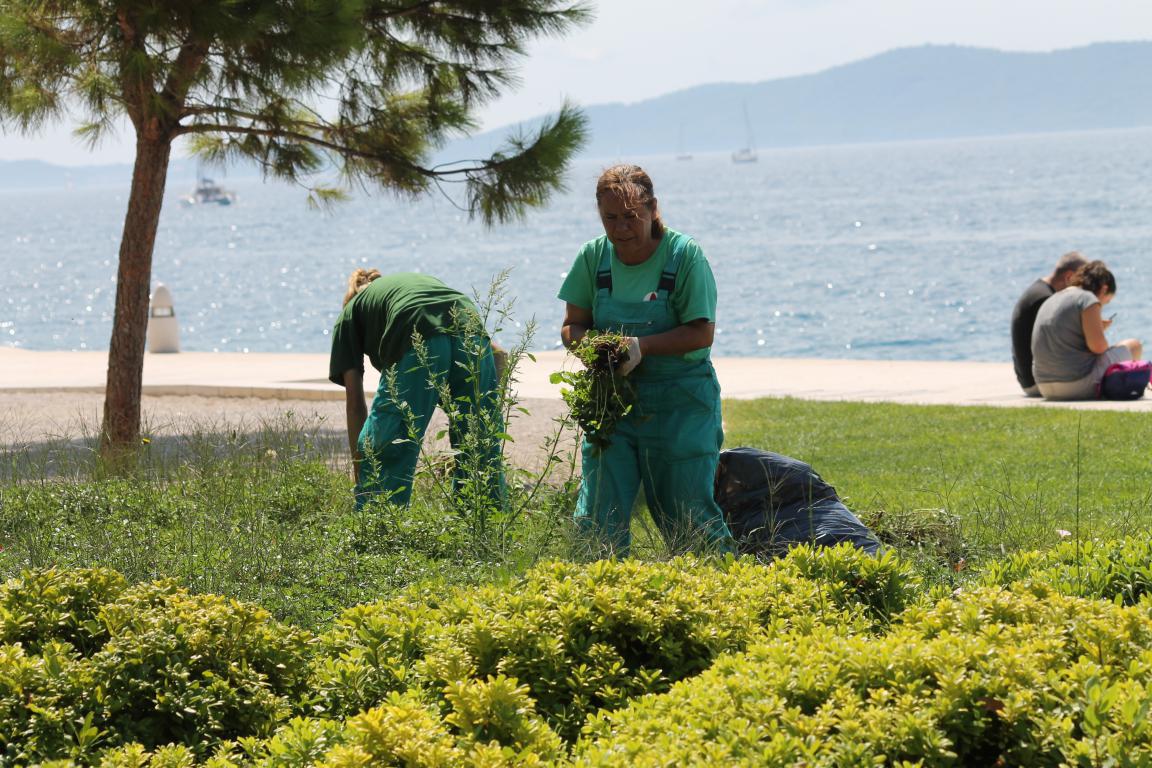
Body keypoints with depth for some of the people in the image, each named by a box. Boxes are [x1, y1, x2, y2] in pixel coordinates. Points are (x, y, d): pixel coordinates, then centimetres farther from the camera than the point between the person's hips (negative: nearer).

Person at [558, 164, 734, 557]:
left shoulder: (685, 255, -10)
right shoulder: (593, 257, 2)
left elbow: (702, 332, -13)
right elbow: (571, 325, 6)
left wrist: (642, 345, -26)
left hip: (679, 405, -3)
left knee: (686, 518, -1)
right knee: (597, 515, -5)